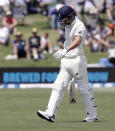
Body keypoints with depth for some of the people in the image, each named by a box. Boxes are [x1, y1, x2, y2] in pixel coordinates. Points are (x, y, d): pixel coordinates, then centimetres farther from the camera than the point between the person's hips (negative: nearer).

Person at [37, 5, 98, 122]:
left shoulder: (79, 26, -16)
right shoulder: (68, 26, 14)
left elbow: (78, 41, -34)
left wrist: (65, 50, -48)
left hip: (77, 60, -8)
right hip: (66, 61, 8)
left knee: (84, 88, 1)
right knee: (58, 87, -3)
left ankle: (92, 115, 13)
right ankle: (50, 114, -11)